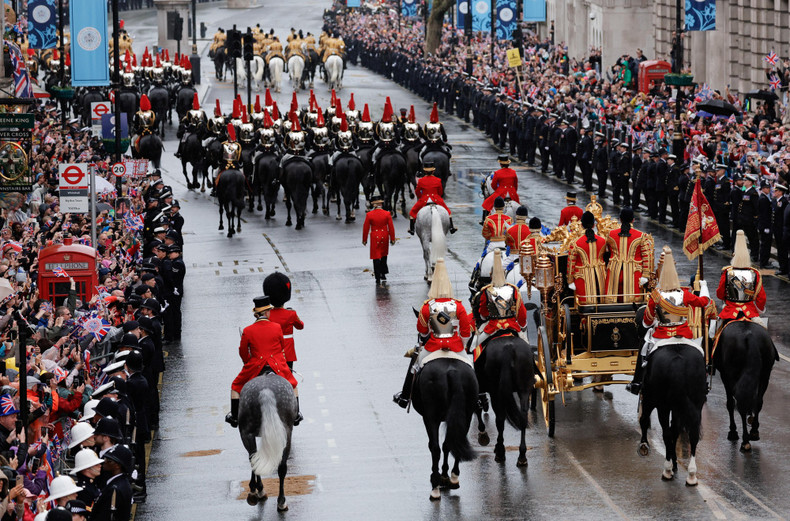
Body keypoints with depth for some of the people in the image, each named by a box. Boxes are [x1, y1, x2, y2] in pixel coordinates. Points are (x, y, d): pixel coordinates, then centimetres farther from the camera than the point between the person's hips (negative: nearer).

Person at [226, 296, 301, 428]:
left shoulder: (248, 331, -8)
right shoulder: (277, 327, -7)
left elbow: (243, 352, 3)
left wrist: (248, 363, 24)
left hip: (255, 367, -1)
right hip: (277, 366, 1)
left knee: (236, 387, 20)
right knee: (293, 385, 27)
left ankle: (234, 417, 20)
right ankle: (296, 415, 32)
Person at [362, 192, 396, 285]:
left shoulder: (369, 215, -11)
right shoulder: (387, 214, -8)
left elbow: (366, 228, -4)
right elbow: (391, 227, -3)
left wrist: (364, 239, 8)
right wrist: (392, 239, 7)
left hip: (375, 237, -2)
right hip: (384, 237, 2)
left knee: (376, 258, 4)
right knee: (384, 256, 21)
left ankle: (378, 279, 1)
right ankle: (383, 275, 25)